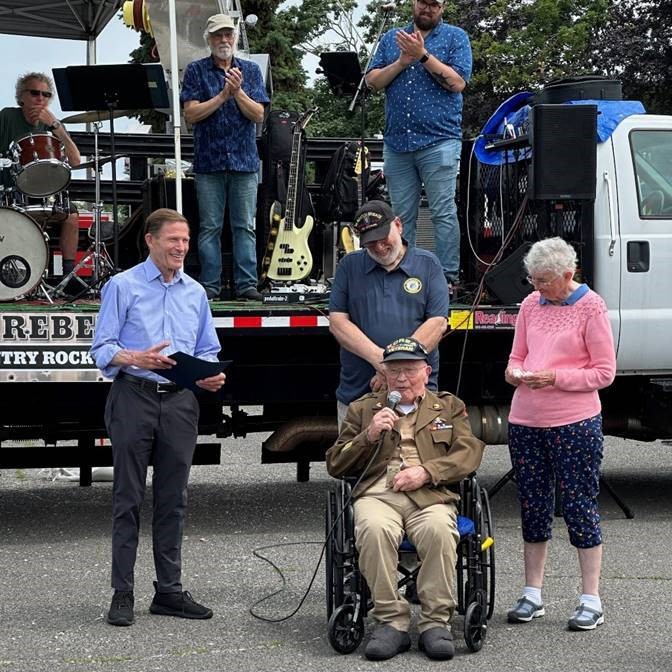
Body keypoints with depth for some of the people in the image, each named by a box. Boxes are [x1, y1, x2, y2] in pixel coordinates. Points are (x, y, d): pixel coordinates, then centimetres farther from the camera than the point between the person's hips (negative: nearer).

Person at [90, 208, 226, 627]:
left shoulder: (195, 292, 15)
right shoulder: (123, 287, 0)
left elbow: (208, 351, 17)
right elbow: (102, 349, -5)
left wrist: (211, 375, -5)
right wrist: (136, 358, -24)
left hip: (180, 401, 4)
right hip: (134, 398, -4)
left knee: (173, 500, 7)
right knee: (129, 498, -2)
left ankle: (170, 591, 13)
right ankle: (123, 594, 1)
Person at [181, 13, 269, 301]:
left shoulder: (250, 70, 9)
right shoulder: (196, 70, 5)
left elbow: (258, 115, 1)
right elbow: (191, 114, -5)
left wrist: (238, 92, -14)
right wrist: (223, 95, -13)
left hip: (244, 160, 1)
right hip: (209, 161, -1)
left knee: (245, 226, 1)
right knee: (210, 228, 1)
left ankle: (247, 284, 3)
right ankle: (210, 285, 4)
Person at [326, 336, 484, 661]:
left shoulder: (449, 407, 24)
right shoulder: (363, 409, 25)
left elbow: (469, 453, 8)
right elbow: (334, 465, 20)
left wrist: (426, 472, -8)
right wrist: (369, 436, 3)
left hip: (431, 496, 0)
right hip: (377, 494, 0)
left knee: (438, 530, -37)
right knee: (374, 529, -37)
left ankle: (436, 623, -27)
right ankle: (391, 622, -30)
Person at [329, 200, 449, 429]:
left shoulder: (428, 264, 6)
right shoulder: (349, 266, 10)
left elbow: (437, 323, -3)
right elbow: (337, 322, 1)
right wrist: (379, 359, -14)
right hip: (356, 392, 2)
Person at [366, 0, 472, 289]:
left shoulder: (455, 37, 4)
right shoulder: (392, 38, 16)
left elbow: (457, 82, -9)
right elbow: (372, 80, 8)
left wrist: (422, 55, -13)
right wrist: (401, 62, -7)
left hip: (439, 141, -4)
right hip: (397, 143, 4)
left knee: (443, 213, -7)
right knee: (402, 216, 7)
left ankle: (447, 278, -5)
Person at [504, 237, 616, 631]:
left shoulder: (591, 307, -7)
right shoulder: (531, 304, 9)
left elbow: (605, 372, -7)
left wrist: (555, 378, -17)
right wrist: (514, 372, -4)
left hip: (575, 422, -5)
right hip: (526, 420, 6)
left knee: (580, 506, -1)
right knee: (533, 506, 11)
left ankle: (592, 601, 7)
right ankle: (532, 595, 21)